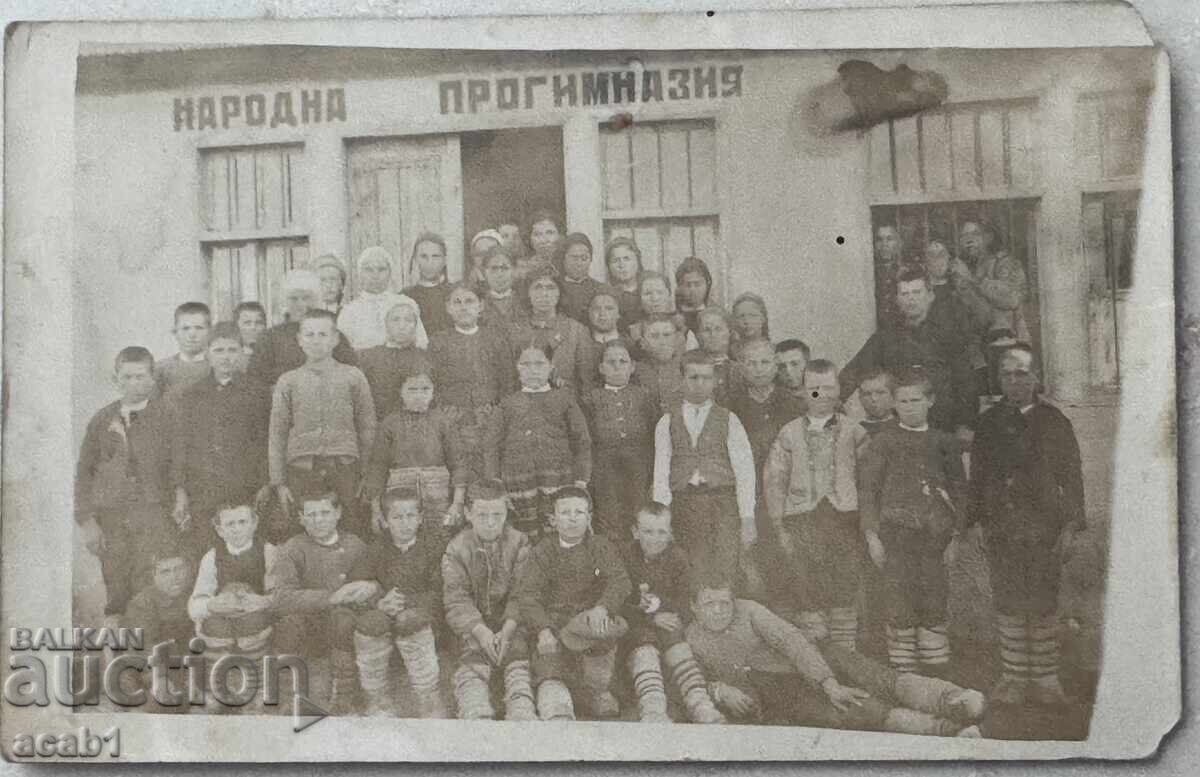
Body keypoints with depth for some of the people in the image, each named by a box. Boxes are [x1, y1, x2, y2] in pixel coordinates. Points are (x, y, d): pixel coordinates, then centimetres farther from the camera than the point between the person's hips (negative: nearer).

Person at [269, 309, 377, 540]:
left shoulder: (353, 377, 8)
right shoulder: (288, 382, 11)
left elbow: (367, 427, 9)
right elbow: (277, 434, 10)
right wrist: (279, 483, 4)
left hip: (344, 468, 0)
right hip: (301, 469, 1)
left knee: (352, 535, -5)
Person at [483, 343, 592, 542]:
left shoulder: (564, 399, 15)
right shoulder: (508, 404, 16)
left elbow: (582, 442, 11)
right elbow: (491, 445, 10)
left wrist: (581, 480, 0)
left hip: (559, 480, -1)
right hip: (519, 483, 1)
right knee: (527, 538, -2)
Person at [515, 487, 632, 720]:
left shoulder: (601, 548, 9)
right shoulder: (544, 550, 6)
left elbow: (620, 581, -8)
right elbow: (527, 593, -5)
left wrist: (602, 607, -31)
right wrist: (543, 629, -24)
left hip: (588, 618, 0)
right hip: (551, 620, 0)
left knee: (609, 627, -31)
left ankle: (596, 692, -17)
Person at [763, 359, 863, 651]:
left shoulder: (853, 430, 8)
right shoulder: (789, 433, 10)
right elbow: (773, 482, 9)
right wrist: (780, 528, 2)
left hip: (845, 520, 0)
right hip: (802, 523, 0)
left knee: (845, 599, -2)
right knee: (809, 598, -1)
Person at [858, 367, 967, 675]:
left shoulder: (944, 442, 10)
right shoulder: (882, 442, 4)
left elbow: (959, 490, 13)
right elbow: (867, 489, 3)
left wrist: (954, 537, 7)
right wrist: (871, 534, -4)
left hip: (935, 534, 2)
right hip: (896, 531, -2)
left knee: (934, 603, 3)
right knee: (900, 604, -4)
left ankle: (935, 667, 13)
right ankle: (904, 669, 4)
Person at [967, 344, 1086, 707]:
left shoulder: (1053, 421, 2)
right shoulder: (989, 422, 9)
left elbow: (1071, 475, 2)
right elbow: (977, 474, 11)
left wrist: (1072, 524, -3)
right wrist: (976, 518, 4)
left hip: (1042, 528, -2)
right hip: (1000, 529, 2)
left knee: (1042, 606, 0)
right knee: (1007, 605, 6)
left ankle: (1045, 681, 11)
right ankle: (1014, 678, 15)